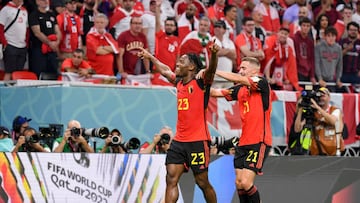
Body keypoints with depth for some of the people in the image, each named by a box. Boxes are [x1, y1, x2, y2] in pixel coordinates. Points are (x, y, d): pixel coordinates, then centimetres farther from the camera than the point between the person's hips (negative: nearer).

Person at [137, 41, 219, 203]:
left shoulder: (201, 81, -5)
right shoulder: (179, 82, 15)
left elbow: (211, 69, -25)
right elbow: (164, 70, 34)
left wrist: (214, 54, -45)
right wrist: (150, 57, 45)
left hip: (198, 141, -7)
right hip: (179, 140, 7)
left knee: (202, 182, -1)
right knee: (171, 180, -2)